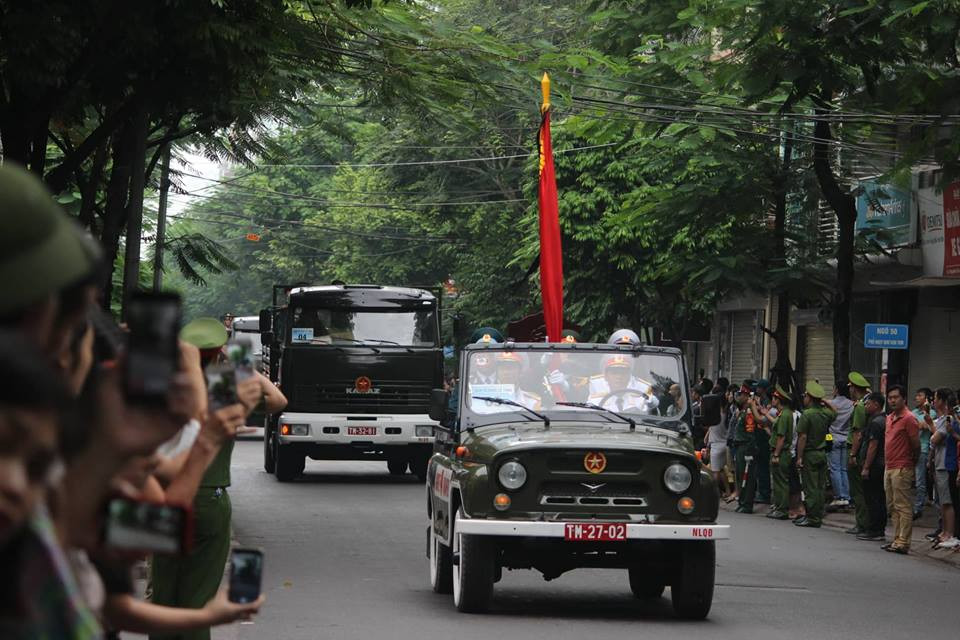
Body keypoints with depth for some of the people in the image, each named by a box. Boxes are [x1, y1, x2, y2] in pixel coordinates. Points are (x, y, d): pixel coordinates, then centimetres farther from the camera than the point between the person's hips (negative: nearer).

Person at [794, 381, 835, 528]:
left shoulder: (806, 414, -14)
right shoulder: (826, 413, 5)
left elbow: (803, 437, -17)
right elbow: (835, 414, 31)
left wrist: (799, 457, -14)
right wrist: (826, 403, 25)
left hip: (809, 455, -7)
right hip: (822, 454, 7)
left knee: (810, 488, -4)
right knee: (820, 487, 9)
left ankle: (812, 518, -4)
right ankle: (818, 517, 13)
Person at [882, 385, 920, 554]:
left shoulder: (908, 418, -11)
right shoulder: (889, 418, 15)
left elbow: (916, 446, -9)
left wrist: (911, 466, 2)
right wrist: (886, 464, 16)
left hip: (902, 469, -9)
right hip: (889, 468, 9)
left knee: (903, 507, -7)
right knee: (892, 507, 12)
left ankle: (903, 543, -8)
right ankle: (897, 540, 18)